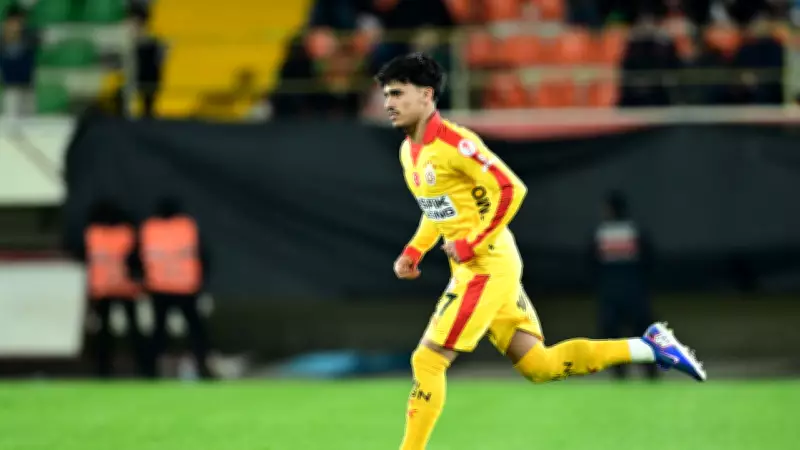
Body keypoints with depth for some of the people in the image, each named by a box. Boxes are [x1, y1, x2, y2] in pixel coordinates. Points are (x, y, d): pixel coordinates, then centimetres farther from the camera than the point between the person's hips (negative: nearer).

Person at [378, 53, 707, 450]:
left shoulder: (454, 142, -18)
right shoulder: (408, 151, 11)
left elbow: (510, 190, -22)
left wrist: (470, 244, -21)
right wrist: (413, 253, 12)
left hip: (488, 266, -9)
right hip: (470, 269, 9)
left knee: (428, 360, -10)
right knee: (539, 366, 10)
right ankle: (646, 347, 17)